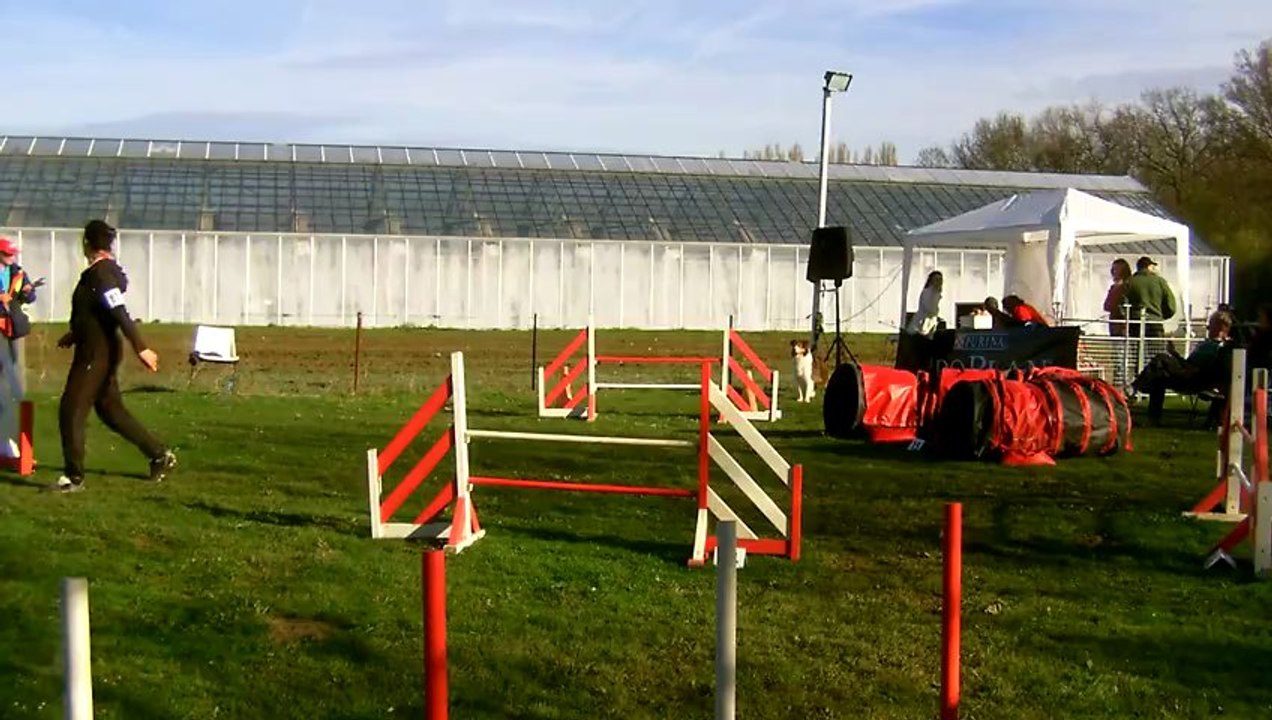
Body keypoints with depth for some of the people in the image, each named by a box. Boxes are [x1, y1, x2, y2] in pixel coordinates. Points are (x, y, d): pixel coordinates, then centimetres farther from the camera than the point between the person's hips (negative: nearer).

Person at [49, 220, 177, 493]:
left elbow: (120, 313, -27)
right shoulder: (108, 271, 11)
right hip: (101, 351, 10)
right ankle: (160, 454, 19)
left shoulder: (100, 274, -19)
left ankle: (74, 477, 2)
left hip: (95, 355, -10)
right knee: (111, 410, 15)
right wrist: (76, 334, 33)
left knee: (71, 411, -3)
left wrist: (141, 348, -32)